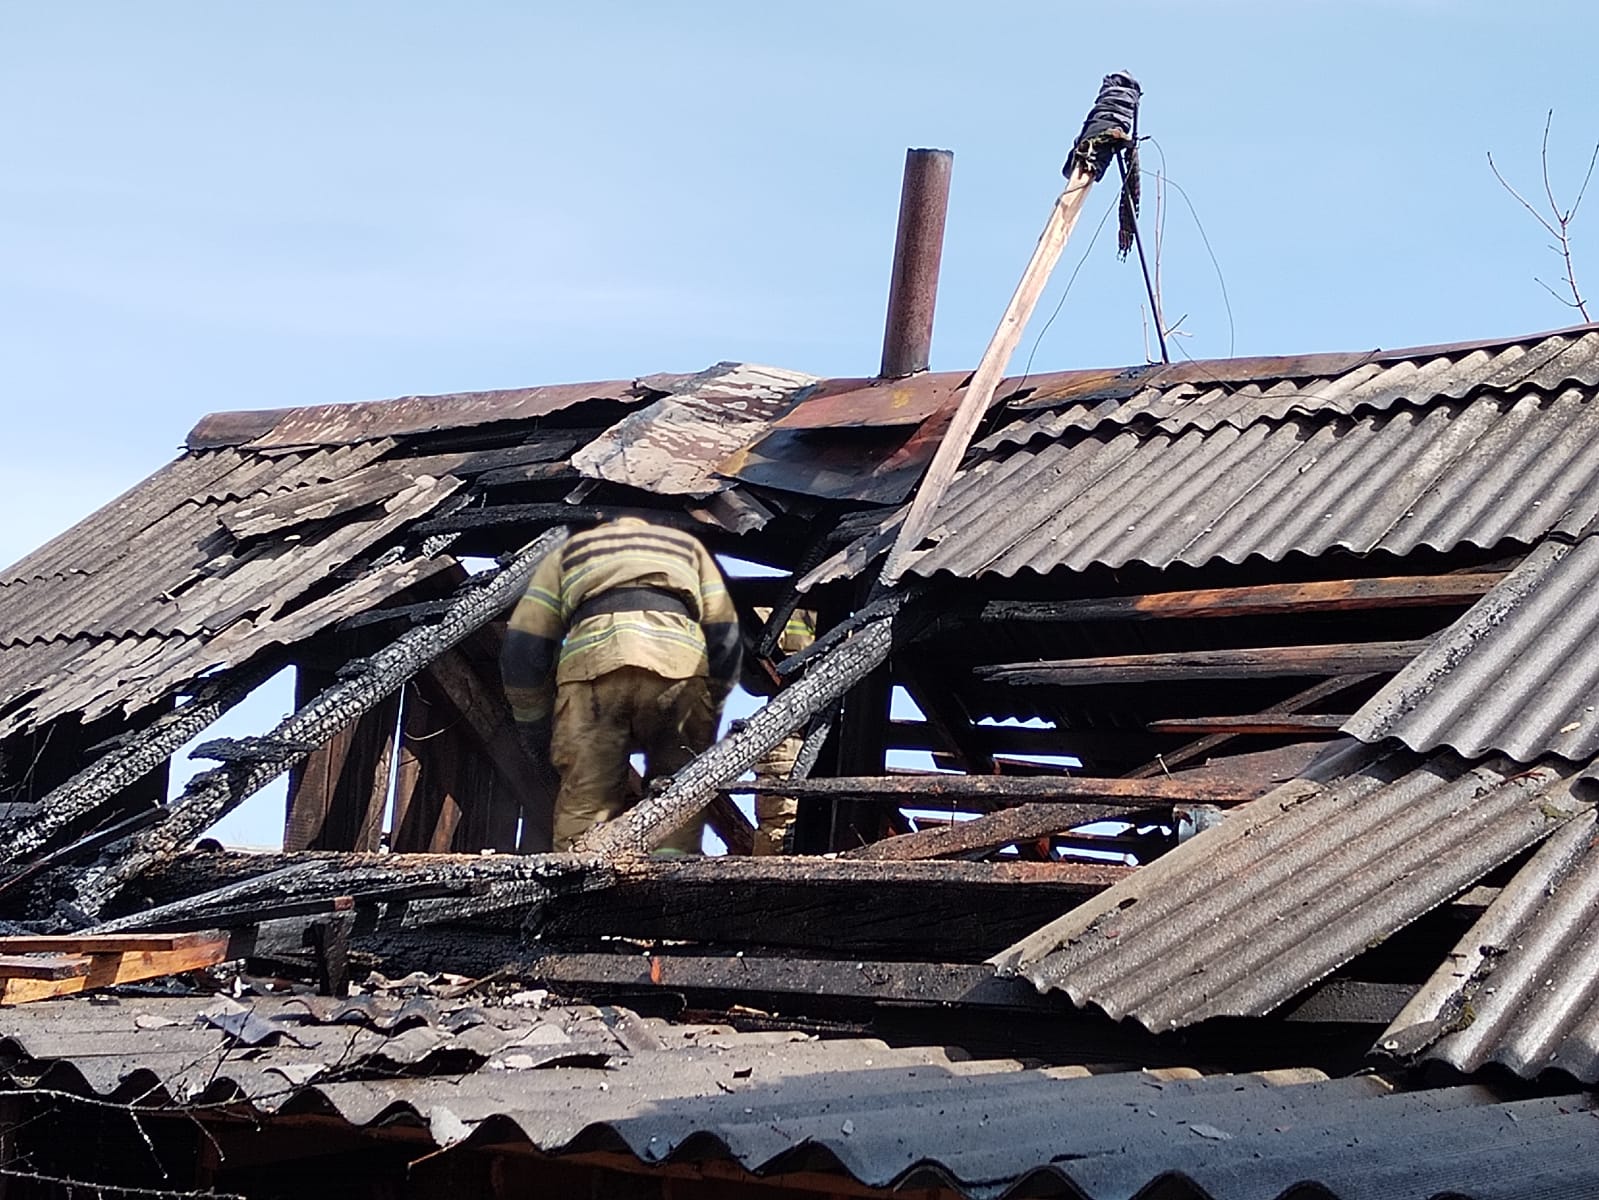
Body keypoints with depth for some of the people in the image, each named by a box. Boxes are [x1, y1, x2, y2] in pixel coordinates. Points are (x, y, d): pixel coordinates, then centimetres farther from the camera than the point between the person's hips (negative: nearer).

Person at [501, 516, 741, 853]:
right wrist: (708, 720, 27)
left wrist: (537, 736, 28)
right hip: (680, 667, 0)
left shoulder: (569, 552, 35)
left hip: (591, 666, 0)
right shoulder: (686, 545, 37)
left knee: (583, 811, -2)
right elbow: (723, 634, 23)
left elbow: (524, 647, 23)